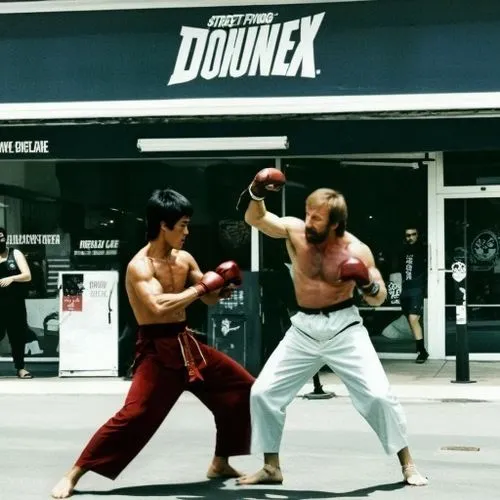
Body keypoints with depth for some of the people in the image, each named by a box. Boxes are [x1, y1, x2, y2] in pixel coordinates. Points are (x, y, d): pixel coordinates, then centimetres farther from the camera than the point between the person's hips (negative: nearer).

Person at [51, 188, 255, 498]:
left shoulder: (185, 260, 7)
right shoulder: (140, 266, -16)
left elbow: (209, 299, 16)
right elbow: (159, 307, -32)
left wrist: (222, 288, -8)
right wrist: (199, 288, -22)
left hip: (187, 345, 8)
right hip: (158, 351, -8)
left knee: (242, 388, 12)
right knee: (135, 414, -20)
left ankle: (220, 463, 25)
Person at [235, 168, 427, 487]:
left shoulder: (356, 250, -11)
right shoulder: (295, 230, -6)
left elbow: (379, 299, -2)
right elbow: (255, 218, -2)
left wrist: (369, 285, -25)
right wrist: (256, 193, -23)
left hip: (344, 327, -3)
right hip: (304, 329, 3)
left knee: (378, 394, -11)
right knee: (263, 392, 1)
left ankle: (408, 465, 5)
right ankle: (272, 468, 16)